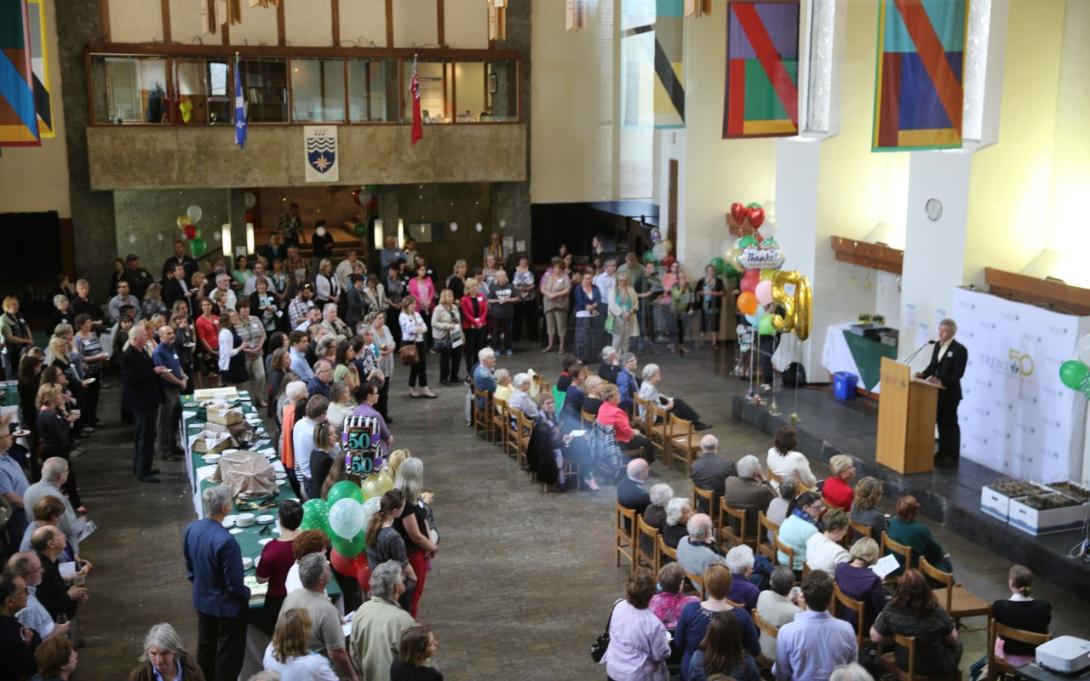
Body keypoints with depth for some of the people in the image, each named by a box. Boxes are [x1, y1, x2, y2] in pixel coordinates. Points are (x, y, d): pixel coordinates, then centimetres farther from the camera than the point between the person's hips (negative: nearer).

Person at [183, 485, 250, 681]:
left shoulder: (190, 529, -12)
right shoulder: (226, 541, -34)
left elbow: (190, 568, 4)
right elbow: (234, 583, -25)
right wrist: (246, 595, -5)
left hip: (202, 600, 7)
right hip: (226, 605, -7)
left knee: (205, 647, 26)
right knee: (229, 652, 14)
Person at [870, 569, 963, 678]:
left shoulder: (891, 611, -25)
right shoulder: (937, 612, -29)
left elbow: (875, 637, -14)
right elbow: (953, 639, -10)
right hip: (938, 669, -3)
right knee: (957, 645, 30)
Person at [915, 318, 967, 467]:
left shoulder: (959, 349, -14)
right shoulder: (938, 345, 10)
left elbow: (958, 373, -19)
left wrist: (942, 382, -28)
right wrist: (924, 374, -4)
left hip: (950, 393, -7)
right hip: (938, 391, 7)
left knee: (950, 423, 0)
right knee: (940, 422, 14)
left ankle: (952, 457, 8)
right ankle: (943, 453, 24)